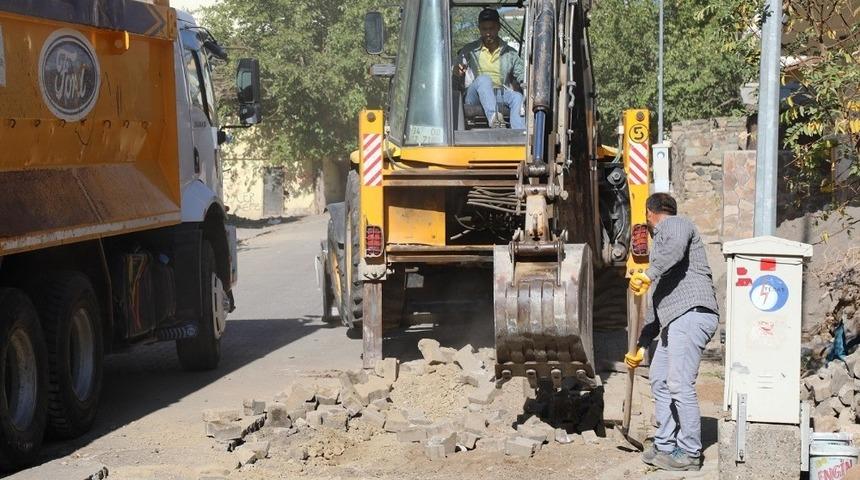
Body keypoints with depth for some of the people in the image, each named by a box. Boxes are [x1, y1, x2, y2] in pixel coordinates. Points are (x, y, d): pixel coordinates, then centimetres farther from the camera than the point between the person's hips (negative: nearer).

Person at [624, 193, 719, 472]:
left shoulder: (674, 224, 5)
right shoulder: (662, 241, 33)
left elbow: (676, 247, -24)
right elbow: (657, 305, 35)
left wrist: (649, 274, -31)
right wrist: (641, 346, 34)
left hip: (691, 314, -10)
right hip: (674, 322, 10)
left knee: (680, 384, -12)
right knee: (659, 380, 15)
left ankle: (689, 454, -8)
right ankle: (665, 446, 21)